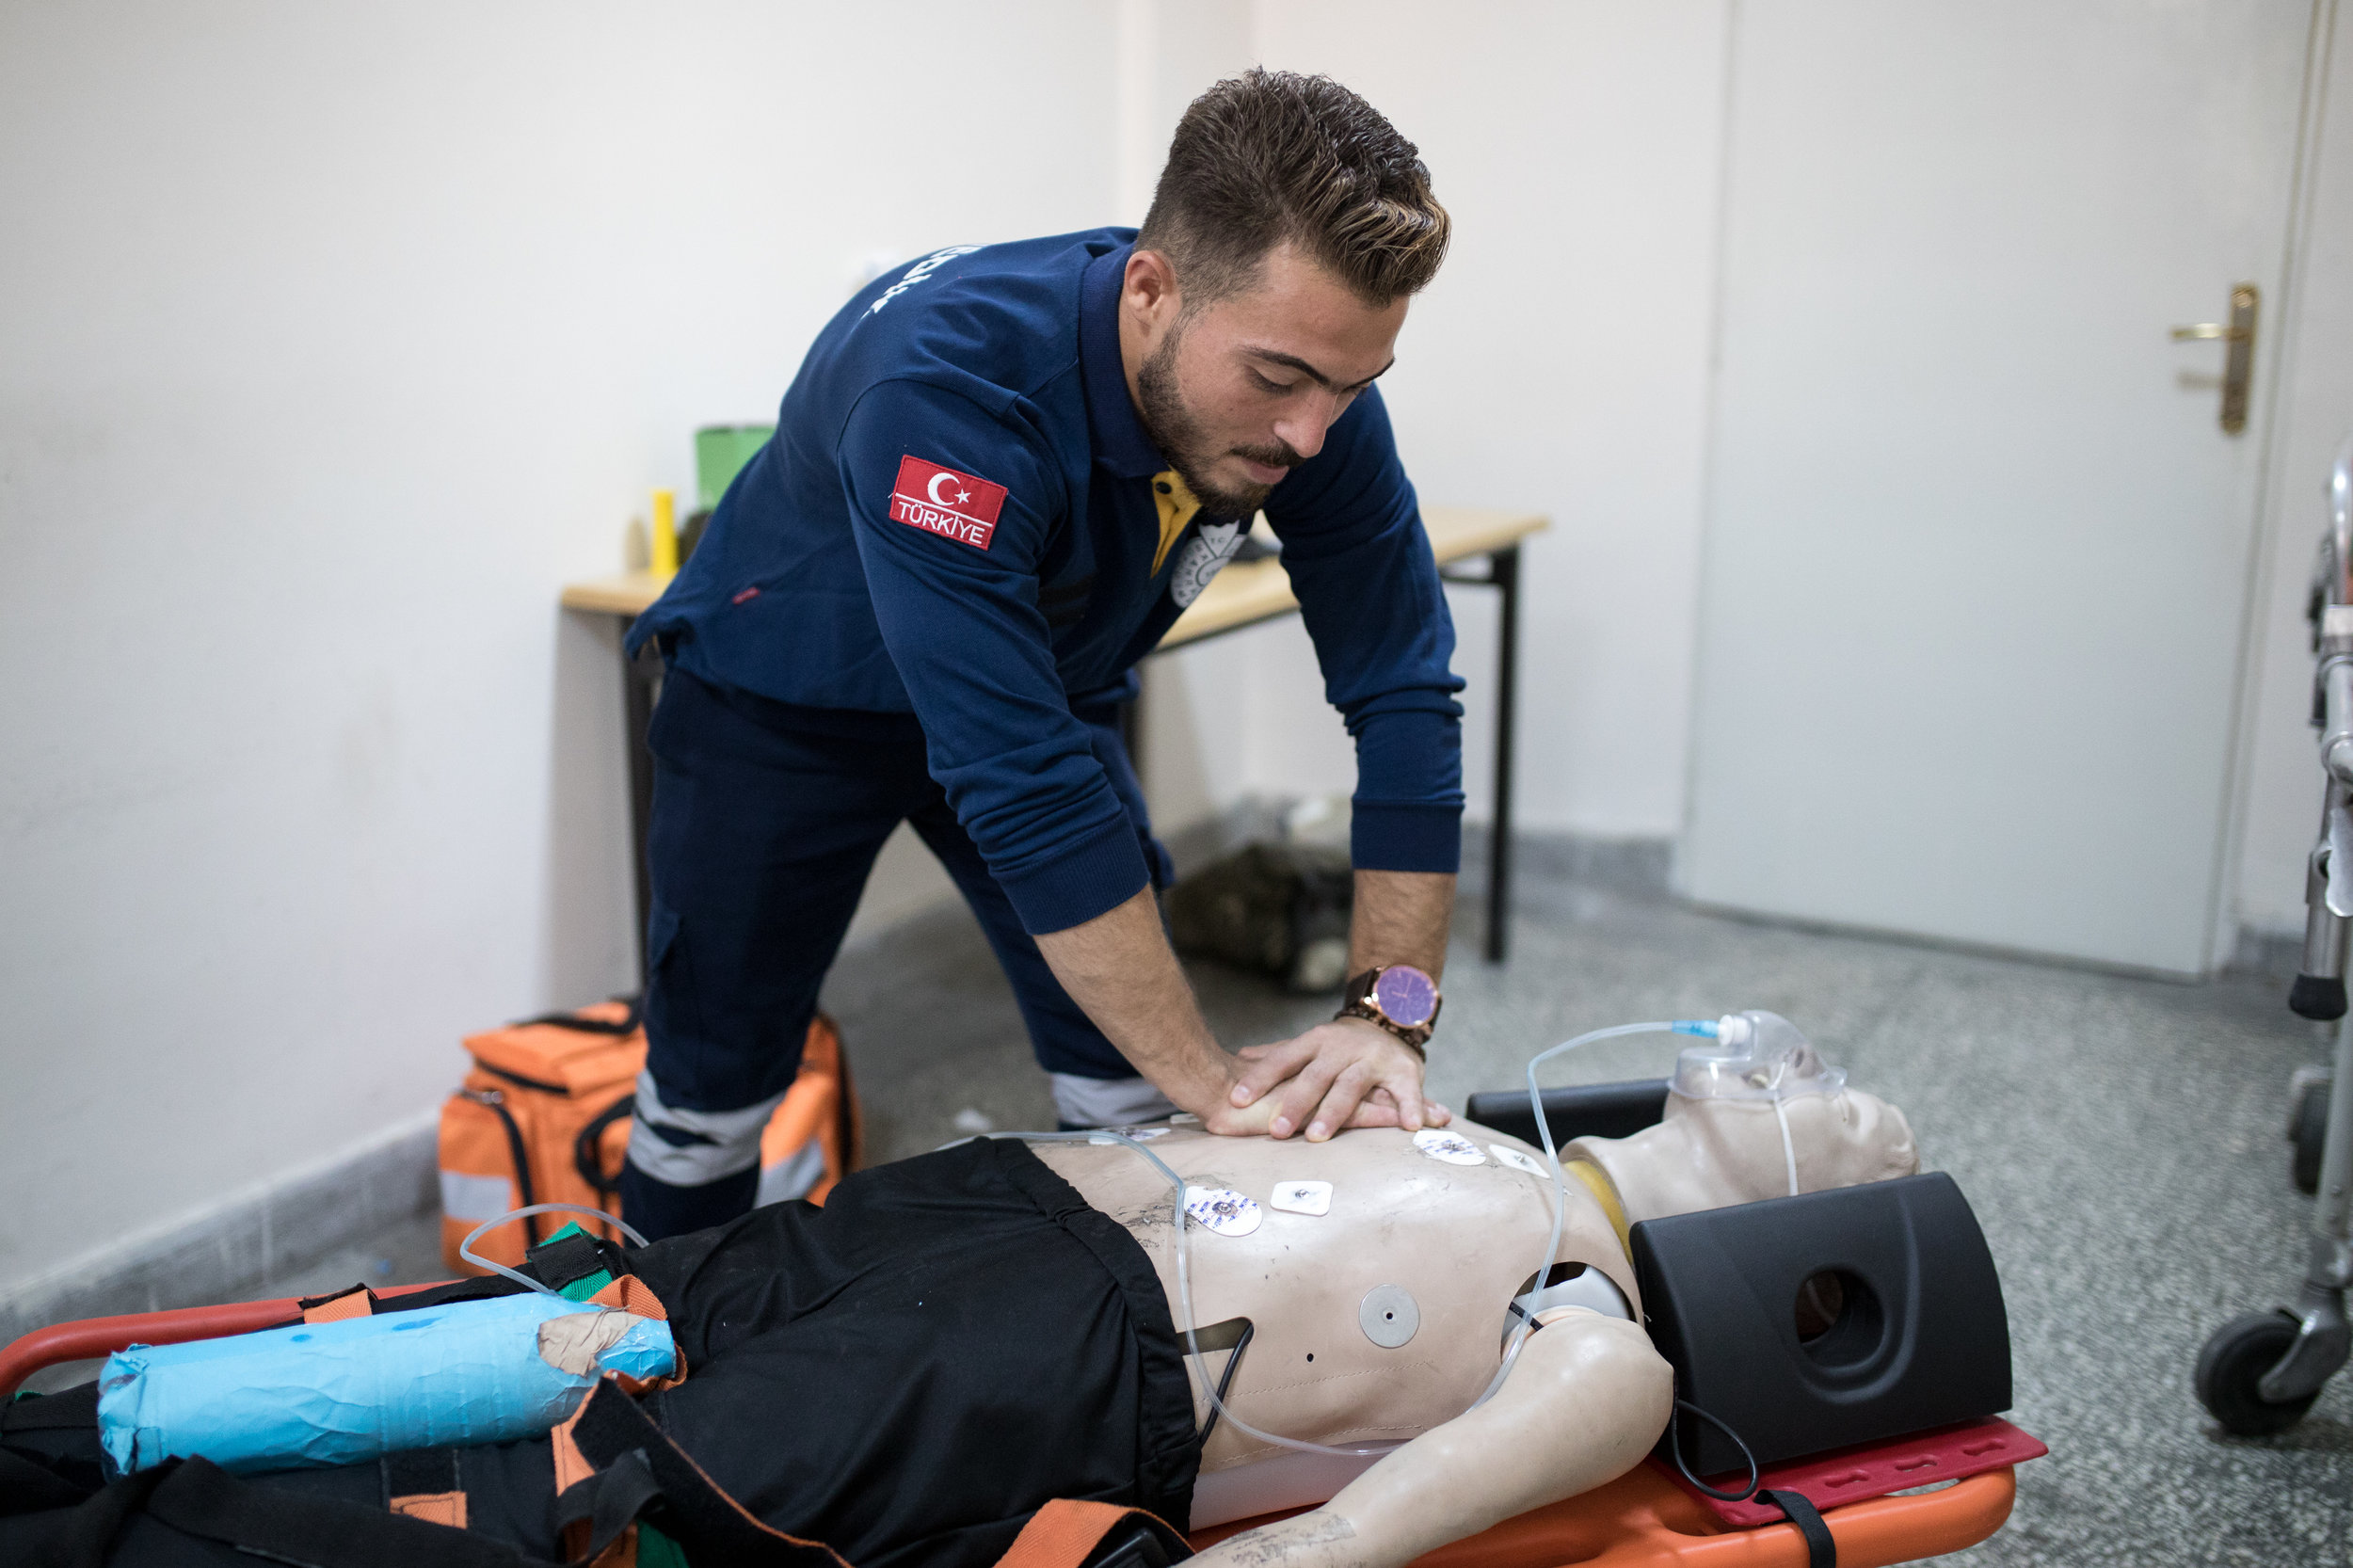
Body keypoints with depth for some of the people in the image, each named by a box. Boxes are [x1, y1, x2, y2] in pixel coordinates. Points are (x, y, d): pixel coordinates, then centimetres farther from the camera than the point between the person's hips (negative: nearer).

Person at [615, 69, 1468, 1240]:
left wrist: (1390, 1013, -29)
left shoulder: (1308, 376, -24)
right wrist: (1212, 1084, -38)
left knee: (1127, 1077, -1)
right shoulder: (945, 384, -41)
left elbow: (1403, 693, -19)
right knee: (714, 1072, 6)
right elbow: (1023, 786, -43)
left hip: (1049, 684, 4)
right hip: (785, 700, -4)